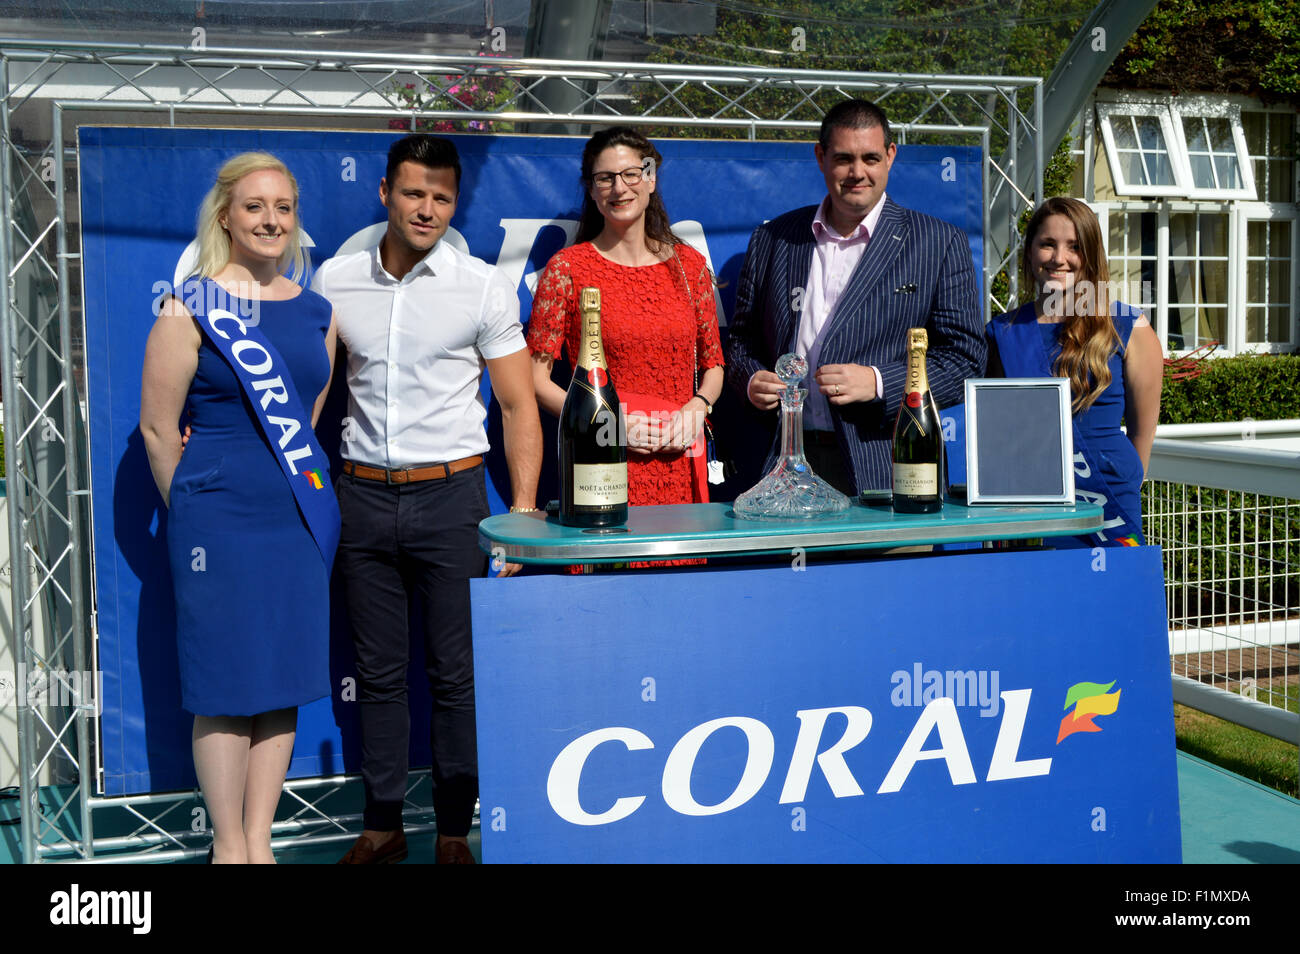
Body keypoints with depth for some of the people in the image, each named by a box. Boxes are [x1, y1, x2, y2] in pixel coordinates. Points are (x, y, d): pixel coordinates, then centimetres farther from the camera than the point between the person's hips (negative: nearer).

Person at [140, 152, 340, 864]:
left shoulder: (315, 310, 9)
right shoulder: (190, 309, -6)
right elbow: (156, 426, -4)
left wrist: (300, 485, 14)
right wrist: (195, 509, 2)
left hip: (303, 517, 5)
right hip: (219, 522, -5)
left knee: (285, 680, 9)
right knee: (226, 685, 1)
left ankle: (259, 841, 21)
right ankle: (229, 846, 15)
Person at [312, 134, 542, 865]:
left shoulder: (484, 287, -1)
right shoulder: (334, 281, 5)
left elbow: (519, 405, 0)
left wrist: (523, 511, -7)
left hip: (449, 492, -2)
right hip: (364, 495, 2)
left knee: (457, 673, 2)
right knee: (379, 670, 9)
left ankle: (456, 831, 14)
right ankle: (383, 825, 20)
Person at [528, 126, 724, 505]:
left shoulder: (689, 264, 10)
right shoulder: (567, 268, 0)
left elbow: (713, 364, 18)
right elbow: (536, 378, -2)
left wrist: (698, 405, -3)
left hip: (680, 464, 3)